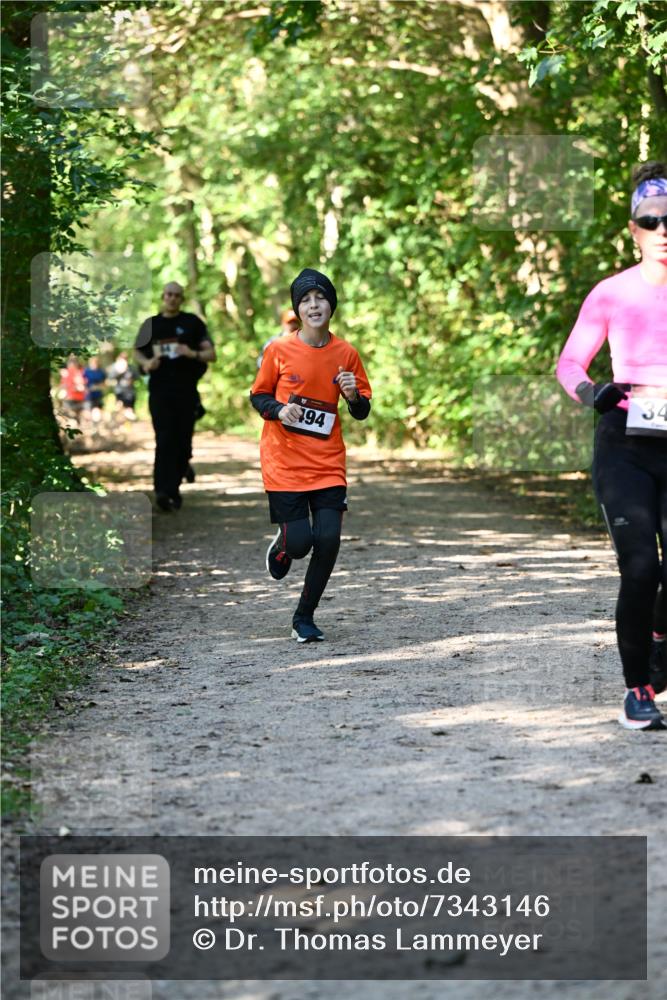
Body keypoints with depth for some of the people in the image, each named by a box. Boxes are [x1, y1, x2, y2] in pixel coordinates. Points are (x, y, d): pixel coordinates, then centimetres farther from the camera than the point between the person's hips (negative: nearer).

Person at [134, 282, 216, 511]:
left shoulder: (192, 323, 6)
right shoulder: (151, 324, 12)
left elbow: (211, 354, 3)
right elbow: (137, 352, 22)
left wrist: (193, 354, -18)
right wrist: (146, 362, -1)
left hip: (186, 391, 0)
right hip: (160, 390, 0)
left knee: (183, 442, 2)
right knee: (164, 441, -13)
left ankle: (174, 487, 17)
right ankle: (163, 491, -20)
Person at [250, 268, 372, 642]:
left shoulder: (346, 354, 2)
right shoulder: (279, 350, -5)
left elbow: (362, 412, 10)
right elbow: (258, 396, 7)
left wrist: (353, 396, -12)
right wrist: (279, 410, -13)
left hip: (328, 464, 2)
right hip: (285, 462, -2)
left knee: (329, 540, -7)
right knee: (299, 541, -10)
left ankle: (305, 617, 12)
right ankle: (282, 547, 31)